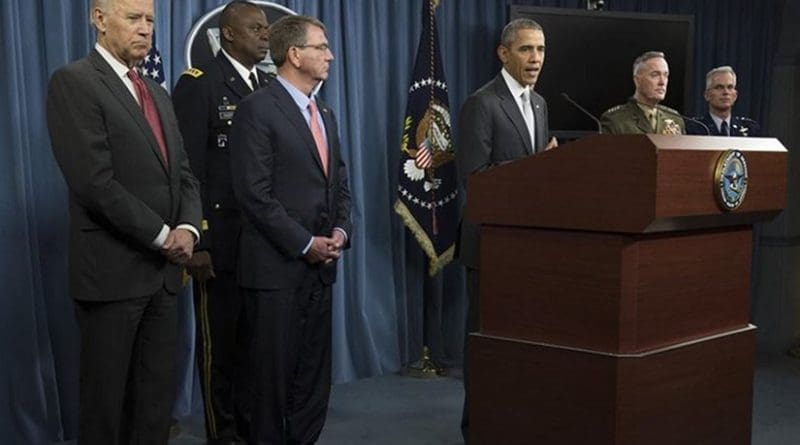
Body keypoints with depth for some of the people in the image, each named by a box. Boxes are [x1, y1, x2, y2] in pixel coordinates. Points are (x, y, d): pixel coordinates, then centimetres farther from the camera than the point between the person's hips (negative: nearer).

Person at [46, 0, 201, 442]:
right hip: (112, 271, -7)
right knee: (106, 398, 6)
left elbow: (182, 174, 14)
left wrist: (187, 228, -6)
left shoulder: (157, 93, 16)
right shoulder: (74, 81, -10)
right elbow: (95, 183, -19)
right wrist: (163, 236, -13)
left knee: (157, 395, 12)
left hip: (162, 270, 7)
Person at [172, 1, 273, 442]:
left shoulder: (270, 87, 12)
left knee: (255, 338, 13)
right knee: (219, 342, 7)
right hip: (220, 239, -5)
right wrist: (196, 242, -17)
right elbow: (188, 169, -12)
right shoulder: (198, 84, -7)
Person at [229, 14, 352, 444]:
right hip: (276, 267, -7)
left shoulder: (325, 114, 15)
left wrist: (340, 230, 0)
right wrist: (304, 244, -15)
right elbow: (254, 193, -16)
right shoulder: (257, 109, -10)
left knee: (315, 375, 11)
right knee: (275, 375, 3)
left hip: (320, 266, 7)